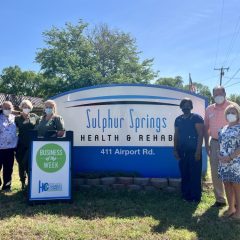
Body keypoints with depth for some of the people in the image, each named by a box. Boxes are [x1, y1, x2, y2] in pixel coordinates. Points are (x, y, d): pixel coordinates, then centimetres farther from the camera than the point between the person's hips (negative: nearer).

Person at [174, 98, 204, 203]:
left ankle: (196, 197, 9)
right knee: (184, 174, 10)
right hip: (182, 151, 5)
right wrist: (175, 150, 9)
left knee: (195, 174, -1)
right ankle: (186, 195, 22)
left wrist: (198, 151, -15)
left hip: (193, 151, -5)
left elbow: (200, 135, -10)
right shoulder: (178, 119, 11)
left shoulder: (196, 118, -5)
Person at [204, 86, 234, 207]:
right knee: (215, 172, 10)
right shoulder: (209, 109, 8)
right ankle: (220, 199, 24)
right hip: (214, 143, 5)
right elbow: (206, 127, 14)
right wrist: (206, 144, 9)